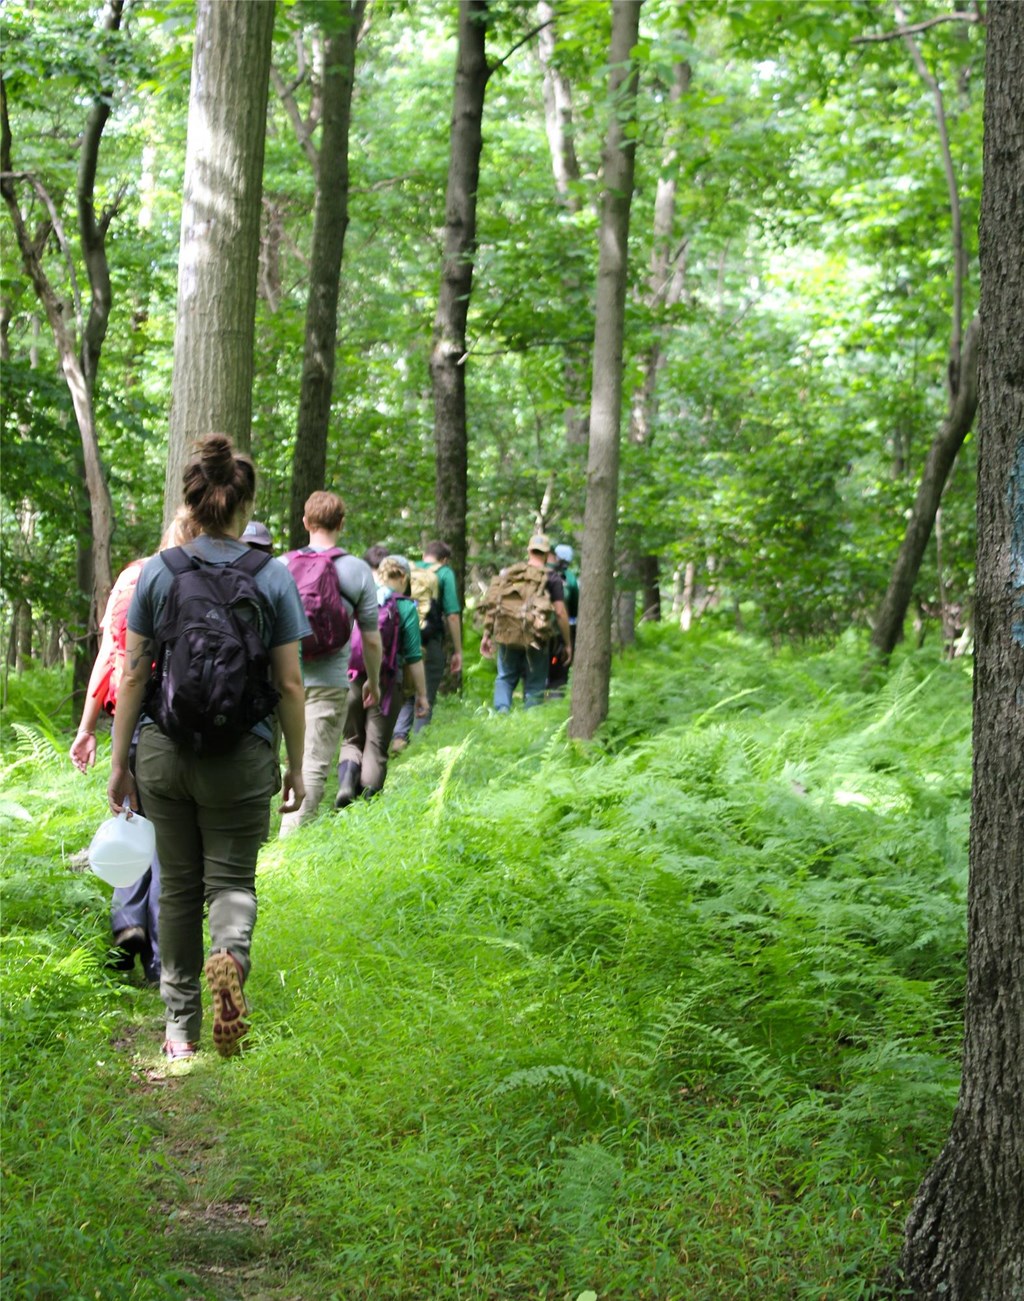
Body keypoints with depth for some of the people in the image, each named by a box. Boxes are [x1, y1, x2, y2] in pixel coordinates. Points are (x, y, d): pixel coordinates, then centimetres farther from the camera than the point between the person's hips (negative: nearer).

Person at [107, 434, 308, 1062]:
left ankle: (181, 1028, 17)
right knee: (232, 878, 10)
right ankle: (230, 955, -24)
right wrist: (297, 765, 6)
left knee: (179, 885, 13)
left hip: (164, 752, 2)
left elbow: (133, 675, -1)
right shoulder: (273, 578, -5)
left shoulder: (158, 572, -2)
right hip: (241, 757, -1)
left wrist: (120, 760, 7)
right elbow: (290, 686, -4)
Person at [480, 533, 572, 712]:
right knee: (534, 684, 8)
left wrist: (487, 635, 12)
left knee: (505, 677, 16)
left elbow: (491, 605, 6)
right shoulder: (552, 579, -2)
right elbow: (560, 613, -6)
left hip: (507, 637, 3)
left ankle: (501, 709, -5)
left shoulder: (508, 573, 8)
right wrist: (568, 644, 1)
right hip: (535, 640, -3)